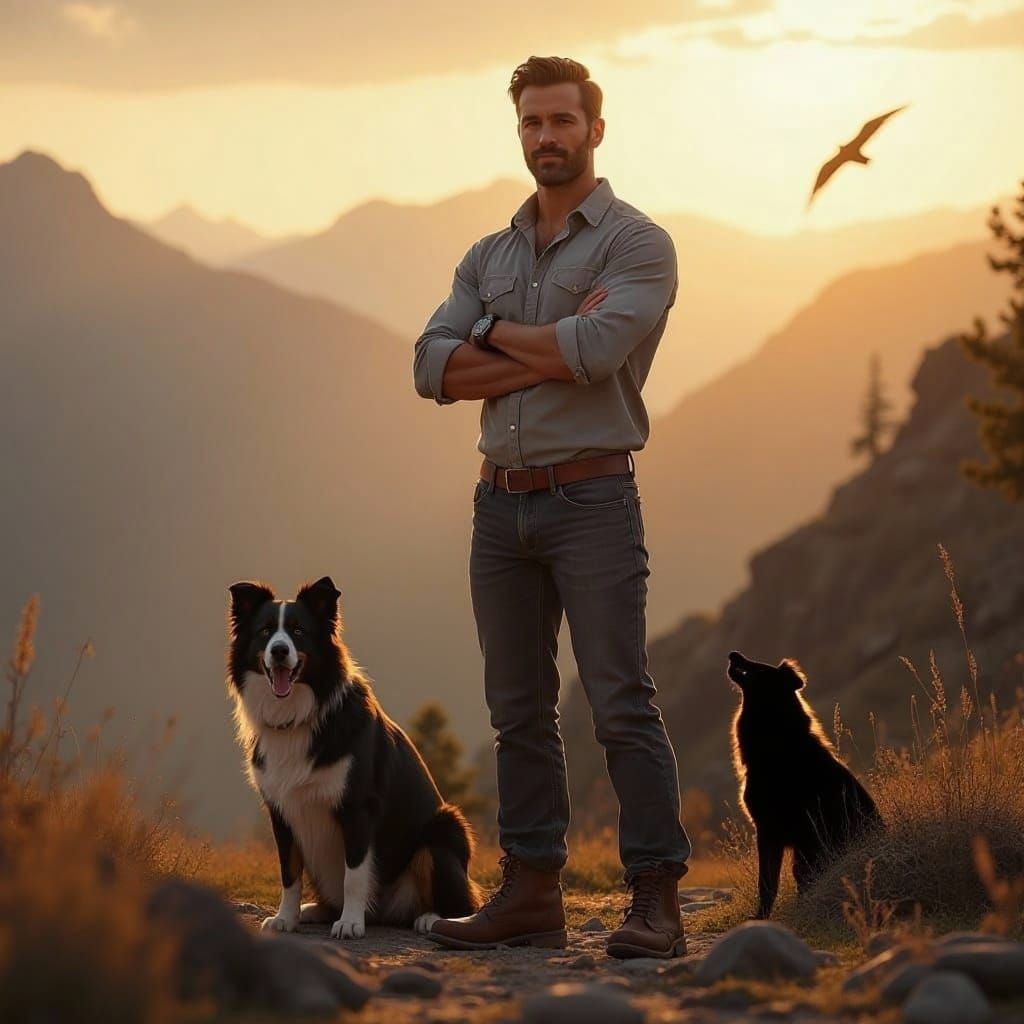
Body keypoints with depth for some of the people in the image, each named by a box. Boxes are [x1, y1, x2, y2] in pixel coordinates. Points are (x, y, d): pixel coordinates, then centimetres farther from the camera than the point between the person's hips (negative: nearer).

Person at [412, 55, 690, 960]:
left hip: (591, 499, -6)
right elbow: (434, 369, 1)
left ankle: (656, 899, -5)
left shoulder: (638, 244, -3)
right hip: (502, 502, 6)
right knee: (518, 707, 8)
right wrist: (549, 355, -11)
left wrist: (492, 334, -3)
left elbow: (597, 349, -20)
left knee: (621, 702, -8)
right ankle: (532, 894, 14)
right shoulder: (488, 257, 15)